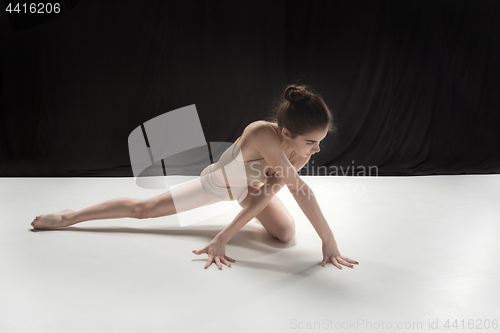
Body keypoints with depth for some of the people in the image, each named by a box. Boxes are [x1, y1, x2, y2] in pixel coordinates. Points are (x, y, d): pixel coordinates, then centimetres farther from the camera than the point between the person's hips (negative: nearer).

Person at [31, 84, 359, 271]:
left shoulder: (301, 149, -28)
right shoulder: (263, 134, -46)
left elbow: (267, 192, -31)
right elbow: (301, 190, -47)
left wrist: (223, 237, -35)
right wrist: (329, 240, -41)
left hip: (248, 185, 5)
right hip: (217, 182, -5)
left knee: (287, 234, -7)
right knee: (142, 208, -1)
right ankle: (71, 216, 25)